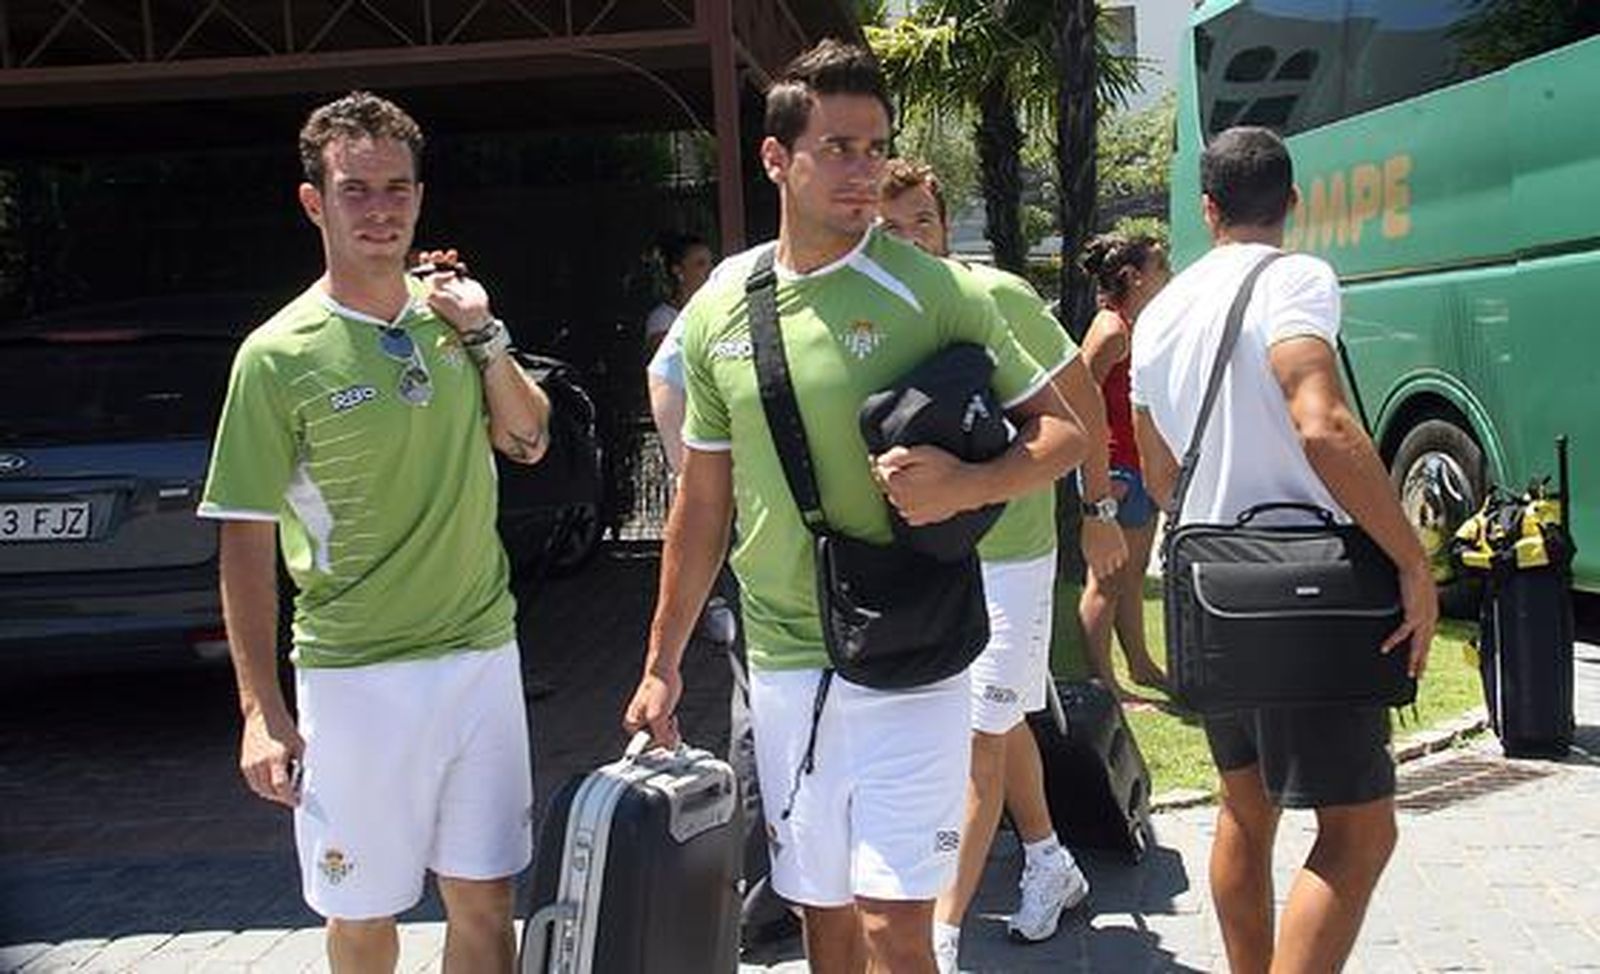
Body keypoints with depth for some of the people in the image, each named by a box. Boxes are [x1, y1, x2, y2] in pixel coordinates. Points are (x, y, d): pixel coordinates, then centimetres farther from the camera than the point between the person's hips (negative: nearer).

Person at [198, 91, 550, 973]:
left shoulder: (446, 311, 5)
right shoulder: (280, 354, -10)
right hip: (356, 675, -4)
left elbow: (528, 441, 12)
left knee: (484, 902, 11)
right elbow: (246, 542, -8)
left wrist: (482, 333, -2)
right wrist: (261, 708, -12)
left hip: (484, 654, 4)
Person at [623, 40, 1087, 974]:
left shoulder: (933, 292, -8)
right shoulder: (718, 309, 4)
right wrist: (663, 663, 12)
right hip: (782, 660, 4)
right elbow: (702, 503, 11)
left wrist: (966, 485, -23)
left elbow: (1062, 430, -3)